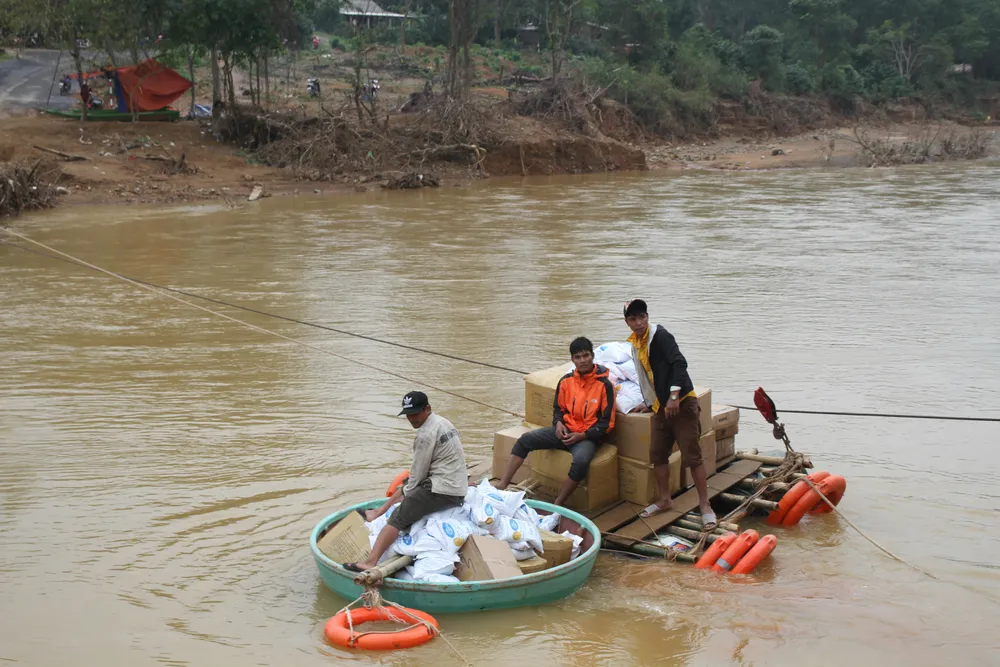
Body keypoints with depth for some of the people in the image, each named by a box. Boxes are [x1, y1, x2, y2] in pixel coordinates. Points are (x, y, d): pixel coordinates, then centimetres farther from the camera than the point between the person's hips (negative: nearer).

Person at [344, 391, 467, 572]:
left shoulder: (425, 435, -15)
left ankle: (371, 562, -30)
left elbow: (418, 471, -9)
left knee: (398, 518, -17)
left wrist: (407, 493, 5)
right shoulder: (441, 422, 15)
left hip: (442, 491, -10)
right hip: (458, 486, 10)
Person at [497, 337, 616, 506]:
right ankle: (502, 486, -13)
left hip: (588, 436, -5)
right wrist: (559, 423, -6)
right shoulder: (566, 381, 3)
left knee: (581, 460, -37)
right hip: (565, 431, 5)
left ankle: (557, 504, -23)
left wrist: (582, 436, -17)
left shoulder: (604, 385, -10)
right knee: (525, 439, -11)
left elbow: (606, 423, -8)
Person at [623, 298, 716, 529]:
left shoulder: (660, 335, -14)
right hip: (661, 406, 8)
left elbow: (679, 363, -23)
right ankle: (665, 500, 28)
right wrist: (647, 402, 28)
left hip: (682, 403, -8)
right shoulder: (635, 344, 13)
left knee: (692, 455, -6)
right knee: (657, 454, 12)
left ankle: (705, 506, 2)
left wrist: (674, 395, -28)